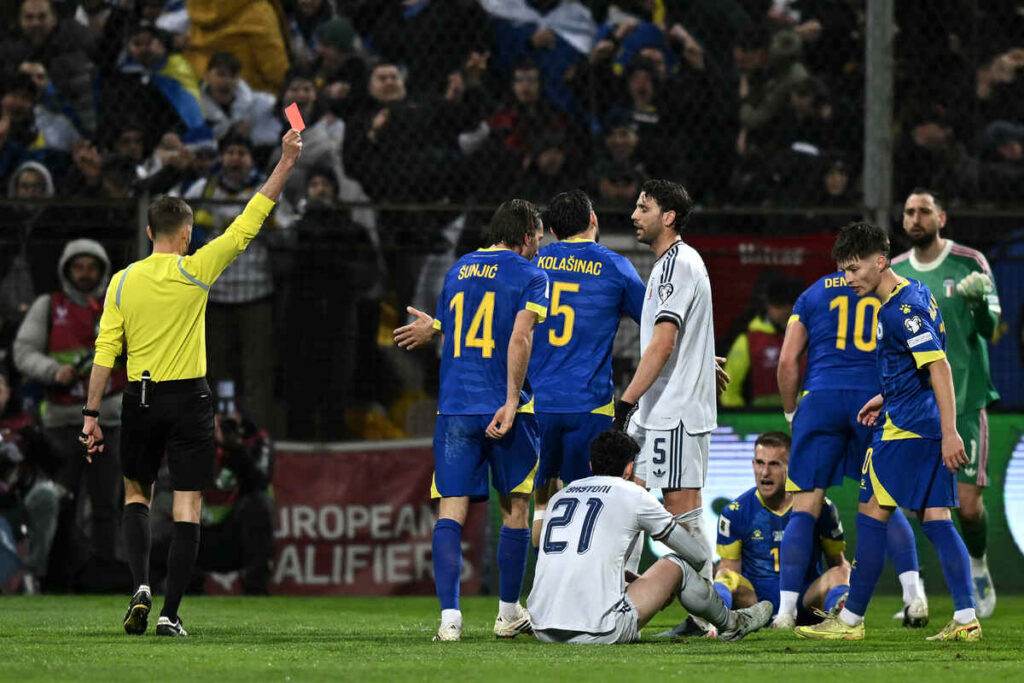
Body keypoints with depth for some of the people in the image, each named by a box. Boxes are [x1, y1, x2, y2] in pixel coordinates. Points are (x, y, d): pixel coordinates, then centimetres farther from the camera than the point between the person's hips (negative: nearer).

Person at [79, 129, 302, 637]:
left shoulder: (123, 281, -1)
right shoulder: (194, 271, -7)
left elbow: (105, 352, -3)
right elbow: (249, 223, -4)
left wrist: (91, 414, 2)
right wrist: (286, 162, 0)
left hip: (140, 399, 2)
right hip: (189, 398, -2)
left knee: (136, 494, 19)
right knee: (187, 506, 1)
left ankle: (140, 583, -3)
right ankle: (170, 613, -5)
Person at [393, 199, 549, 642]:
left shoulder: (458, 270, 15)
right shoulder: (530, 275, -1)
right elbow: (520, 337, -14)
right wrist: (512, 402, -15)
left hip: (454, 407, 4)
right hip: (503, 406, -4)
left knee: (451, 511, -2)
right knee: (515, 509, 11)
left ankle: (449, 615, -16)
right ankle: (508, 613, 18)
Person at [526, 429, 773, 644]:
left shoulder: (559, 496, 18)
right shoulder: (634, 496, 5)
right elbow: (698, 556, 17)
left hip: (543, 631, 5)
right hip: (598, 632, -5)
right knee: (676, 565, 17)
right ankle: (731, 624, 38)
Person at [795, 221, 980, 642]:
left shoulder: (900, 310, -17)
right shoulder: (915, 294, 14)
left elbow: (938, 367, -23)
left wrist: (950, 432, -26)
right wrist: (887, 398, 28)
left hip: (906, 428, -10)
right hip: (929, 426, 10)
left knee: (872, 516, -2)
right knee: (934, 517, 6)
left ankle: (851, 619, 3)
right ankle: (966, 619, -1)